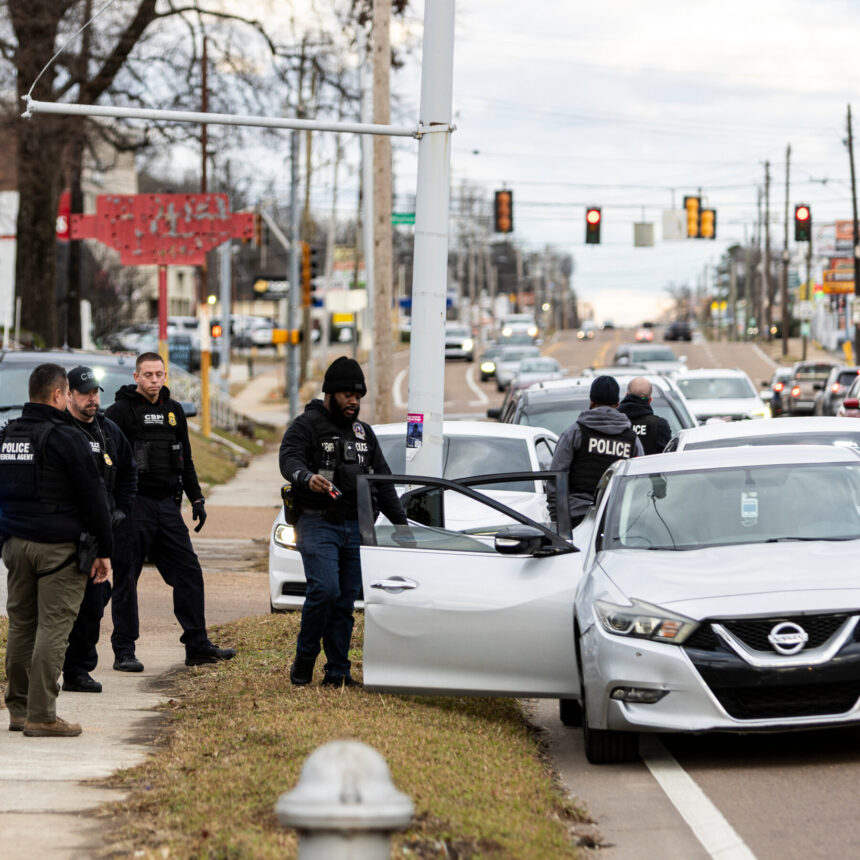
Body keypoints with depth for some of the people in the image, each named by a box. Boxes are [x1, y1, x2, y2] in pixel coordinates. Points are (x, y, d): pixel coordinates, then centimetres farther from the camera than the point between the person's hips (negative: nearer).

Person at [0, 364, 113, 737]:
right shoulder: (65, 437, -11)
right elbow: (93, 497, -10)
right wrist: (103, 551, -4)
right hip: (58, 548, -7)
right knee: (52, 628, -6)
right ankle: (41, 716, -8)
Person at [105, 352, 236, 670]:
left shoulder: (173, 411, 14)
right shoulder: (120, 412, -5)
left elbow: (185, 460, 23)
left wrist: (196, 498, 17)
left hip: (167, 504, 6)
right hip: (132, 506, -6)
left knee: (189, 572, 4)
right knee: (125, 578, -1)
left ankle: (198, 646, 10)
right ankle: (124, 652, 4)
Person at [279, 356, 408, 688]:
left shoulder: (364, 432, 20)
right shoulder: (306, 425, -1)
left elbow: (382, 480, 23)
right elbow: (289, 460, -19)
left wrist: (401, 523, 17)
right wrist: (307, 477, -42)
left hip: (355, 527, 6)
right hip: (317, 524, -6)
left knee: (347, 599, 3)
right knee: (325, 590, -20)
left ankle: (338, 672, 7)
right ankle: (304, 660, -3)